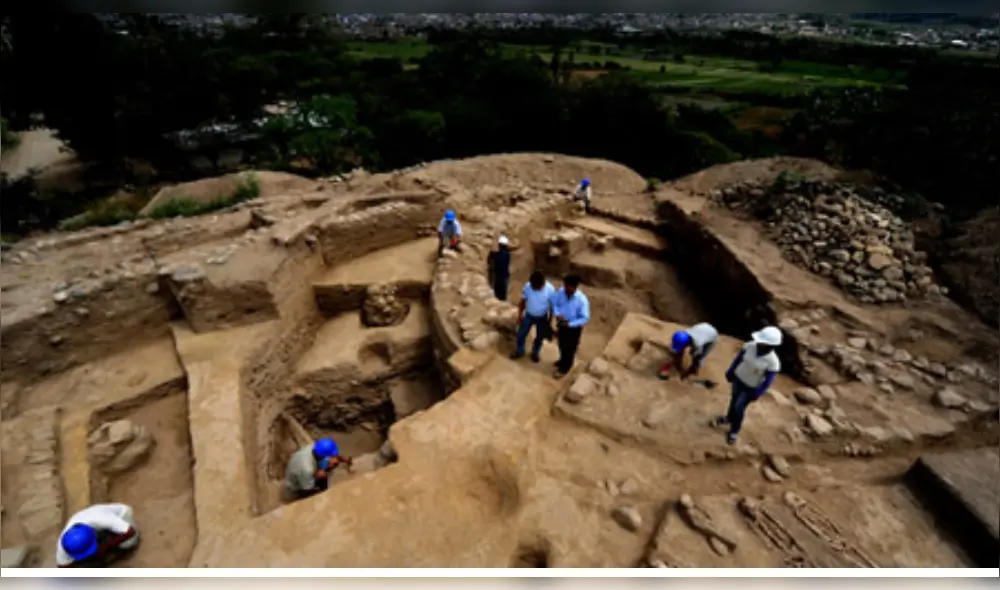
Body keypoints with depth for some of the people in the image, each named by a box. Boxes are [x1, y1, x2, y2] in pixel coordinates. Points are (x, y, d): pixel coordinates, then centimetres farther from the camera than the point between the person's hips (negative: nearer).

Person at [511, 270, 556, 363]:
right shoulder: (527, 286, -24)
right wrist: (519, 316, -1)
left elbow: (552, 306, -13)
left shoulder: (550, 289, -28)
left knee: (539, 338, 19)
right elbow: (523, 301, -8)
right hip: (528, 315, 1)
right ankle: (519, 351, 42)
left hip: (542, 318, -1)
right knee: (521, 334, 14)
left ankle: (535, 353, 47)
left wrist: (549, 322, -6)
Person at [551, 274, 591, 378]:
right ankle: (562, 360, 58)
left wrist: (570, 324, -29)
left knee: (570, 348, 19)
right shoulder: (561, 291, -20)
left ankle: (564, 368, 44)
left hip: (574, 328, -4)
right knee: (561, 345, 28)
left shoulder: (582, 300, -32)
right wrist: (557, 314, -22)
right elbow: (554, 302, -4)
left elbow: (585, 318, -23)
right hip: (561, 324, 4)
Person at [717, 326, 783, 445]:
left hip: (751, 387, -3)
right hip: (738, 377, 4)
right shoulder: (750, 346, -24)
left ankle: (734, 431, 32)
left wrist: (757, 394, -14)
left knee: (739, 407, 6)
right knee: (734, 399, 24)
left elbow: (768, 381, -19)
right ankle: (729, 418, 53)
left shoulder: (773, 362, -32)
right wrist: (730, 372, 4)